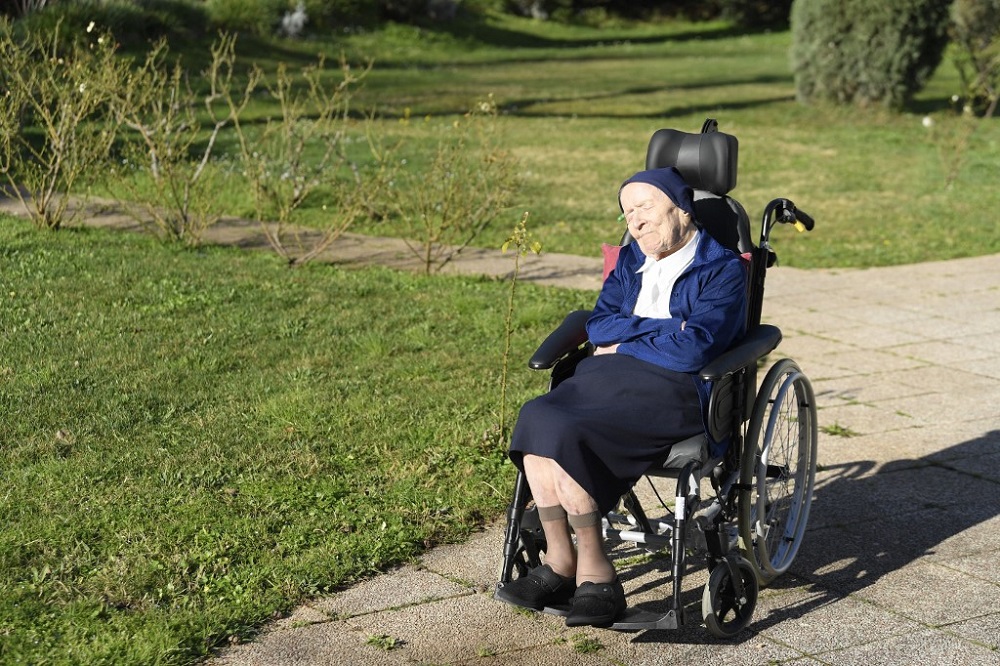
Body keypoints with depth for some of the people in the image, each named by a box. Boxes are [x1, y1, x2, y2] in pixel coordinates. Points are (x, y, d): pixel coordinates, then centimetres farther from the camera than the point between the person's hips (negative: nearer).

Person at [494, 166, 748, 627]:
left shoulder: (722, 269, 0)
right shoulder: (632, 259, 20)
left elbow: (692, 349, -13)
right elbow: (598, 325, 9)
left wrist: (623, 344, -1)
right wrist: (662, 328, -6)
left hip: (676, 388, -7)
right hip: (613, 377, 7)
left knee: (565, 433, -29)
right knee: (537, 417, -24)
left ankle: (594, 573, -18)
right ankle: (559, 562, -17)